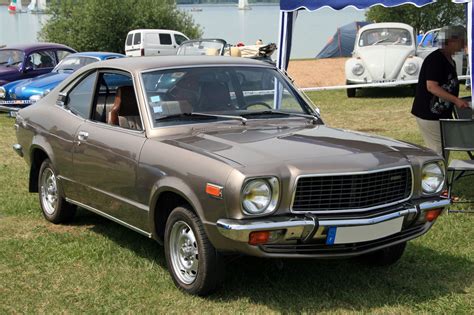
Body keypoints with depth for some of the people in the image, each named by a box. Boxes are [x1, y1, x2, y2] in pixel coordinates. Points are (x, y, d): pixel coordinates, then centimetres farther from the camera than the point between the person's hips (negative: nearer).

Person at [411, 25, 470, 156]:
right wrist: (456, 100, -30)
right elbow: (431, 87, -26)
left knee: (445, 149, 12)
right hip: (428, 114, -10)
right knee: (438, 150, -6)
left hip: (441, 114, 10)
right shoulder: (435, 59, -17)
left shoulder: (450, 61, 13)